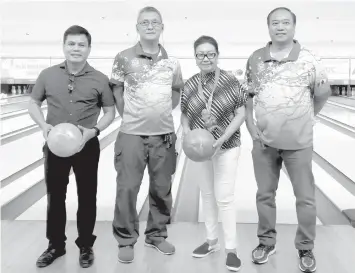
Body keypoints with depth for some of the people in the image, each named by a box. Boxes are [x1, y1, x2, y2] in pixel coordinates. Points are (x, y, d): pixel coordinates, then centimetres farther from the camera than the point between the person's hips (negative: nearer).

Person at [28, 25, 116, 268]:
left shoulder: (100, 80, -5)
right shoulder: (48, 75, -1)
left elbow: (110, 112, 0)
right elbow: (34, 104, 7)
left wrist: (94, 130, -16)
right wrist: (44, 125, -12)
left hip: (87, 146, -1)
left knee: (87, 197, 8)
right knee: (55, 196, 12)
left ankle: (86, 246, 25)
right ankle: (55, 245, 29)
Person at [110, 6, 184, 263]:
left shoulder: (172, 62, 4)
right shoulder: (124, 58, -4)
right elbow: (117, 91, 6)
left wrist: (162, 113, 12)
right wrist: (129, 116, 5)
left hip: (164, 135, 3)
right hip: (132, 135, -2)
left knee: (162, 190, 11)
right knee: (127, 189, 0)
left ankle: (157, 234, 28)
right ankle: (126, 240, 16)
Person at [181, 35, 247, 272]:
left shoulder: (230, 81, -10)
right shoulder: (190, 85, -1)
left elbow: (241, 114, -9)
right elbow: (185, 115, 6)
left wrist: (222, 139, -19)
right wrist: (188, 135, -13)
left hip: (227, 147, -3)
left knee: (224, 197, -2)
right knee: (207, 195, 15)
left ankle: (232, 249, 11)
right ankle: (212, 241, 31)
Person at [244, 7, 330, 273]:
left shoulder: (310, 60, -6)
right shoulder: (255, 59, 0)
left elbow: (323, 93, 5)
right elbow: (247, 96, 6)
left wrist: (305, 118, 10)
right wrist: (251, 126, -3)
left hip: (298, 142, -2)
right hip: (264, 141, 2)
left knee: (305, 198, 7)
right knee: (265, 194, 13)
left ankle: (306, 249, 25)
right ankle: (266, 242, 31)